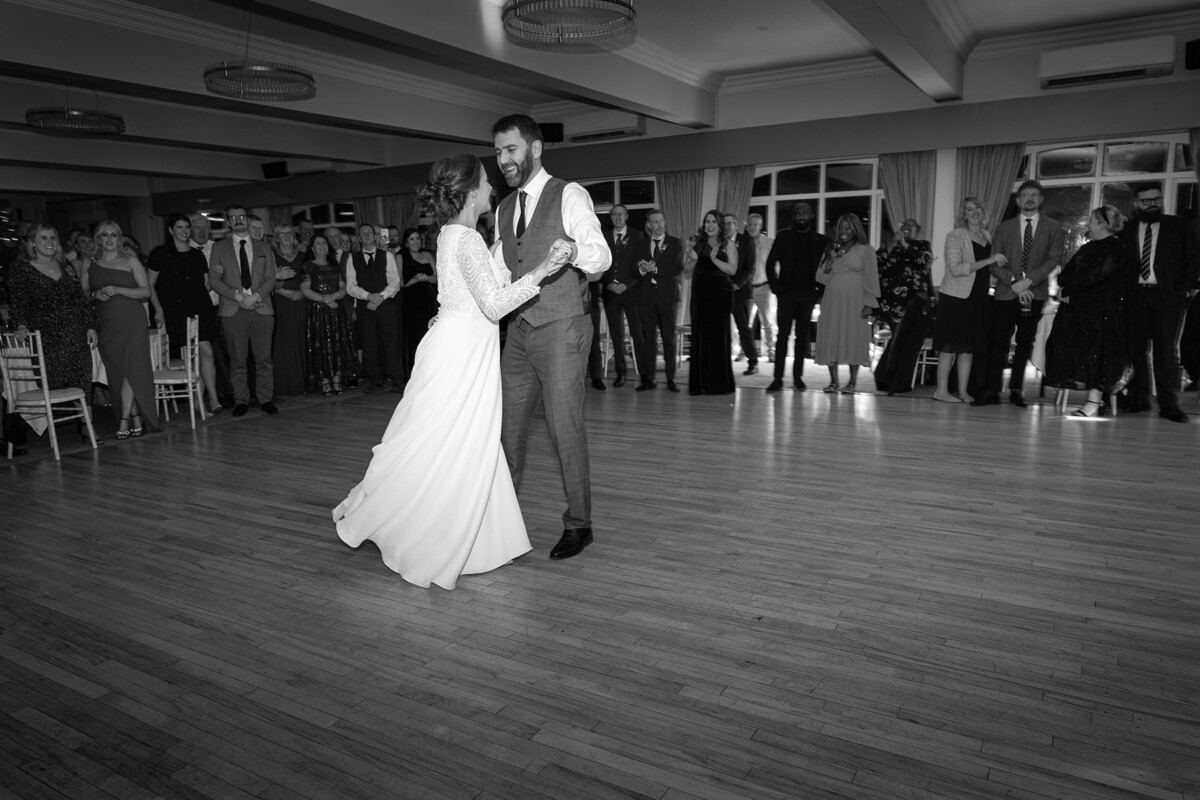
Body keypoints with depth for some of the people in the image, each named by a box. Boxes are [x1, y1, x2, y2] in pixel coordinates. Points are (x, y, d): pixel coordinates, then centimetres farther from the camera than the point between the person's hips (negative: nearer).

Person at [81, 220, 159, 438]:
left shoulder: (130, 261, 5)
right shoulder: (89, 264, 13)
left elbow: (146, 291, 0)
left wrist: (118, 290, -12)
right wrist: (95, 295, -8)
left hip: (131, 320, -3)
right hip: (106, 323, 3)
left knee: (131, 367, -13)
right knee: (117, 372, 2)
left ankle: (124, 420, -11)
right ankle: (136, 418, 7)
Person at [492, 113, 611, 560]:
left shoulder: (569, 196, -6)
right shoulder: (504, 210, 14)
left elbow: (601, 256, -16)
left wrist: (574, 250, -38)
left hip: (562, 330, -7)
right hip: (519, 331, 7)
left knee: (565, 429, -3)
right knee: (508, 424, 12)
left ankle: (578, 524, 11)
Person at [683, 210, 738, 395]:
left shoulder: (728, 245, 3)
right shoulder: (697, 243, 9)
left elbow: (733, 269, -8)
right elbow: (686, 267, 6)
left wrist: (714, 259, -17)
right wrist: (688, 253, -11)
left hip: (720, 292, -2)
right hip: (700, 292, 2)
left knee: (719, 336, -1)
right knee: (700, 336, 2)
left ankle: (720, 383, 6)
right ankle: (700, 383, 7)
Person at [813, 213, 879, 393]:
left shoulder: (865, 250, 4)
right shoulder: (832, 250, 15)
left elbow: (871, 278, -1)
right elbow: (822, 279, 11)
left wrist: (869, 304, -10)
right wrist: (830, 260, -4)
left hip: (854, 302, -4)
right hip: (832, 302, 4)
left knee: (853, 339, -5)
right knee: (830, 339, -1)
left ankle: (852, 382, 0)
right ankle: (833, 381, 6)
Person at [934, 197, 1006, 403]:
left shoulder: (988, 237, 13)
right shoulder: (955, 236, -5)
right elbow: (956, 269, -16)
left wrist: (999, 263, 4)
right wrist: (989, 261, -18)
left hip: (979, 298, 6)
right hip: (955, 296, -6)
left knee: (969, 345, 7)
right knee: (950, 345, -4)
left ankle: (963, 391, 12)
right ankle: (941, 390, 1)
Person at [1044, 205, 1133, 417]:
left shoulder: (1115, 250, -9)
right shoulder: (1088, 248, 18)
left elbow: (1094, 276, -18)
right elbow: (1066, 273, 14)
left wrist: (1067, 290, -12)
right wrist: (1064, 286, -6)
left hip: (1103, 312, -9)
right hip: (1080, 309, 9)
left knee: (1096, 350, -9)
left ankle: (1094, 402, -7)